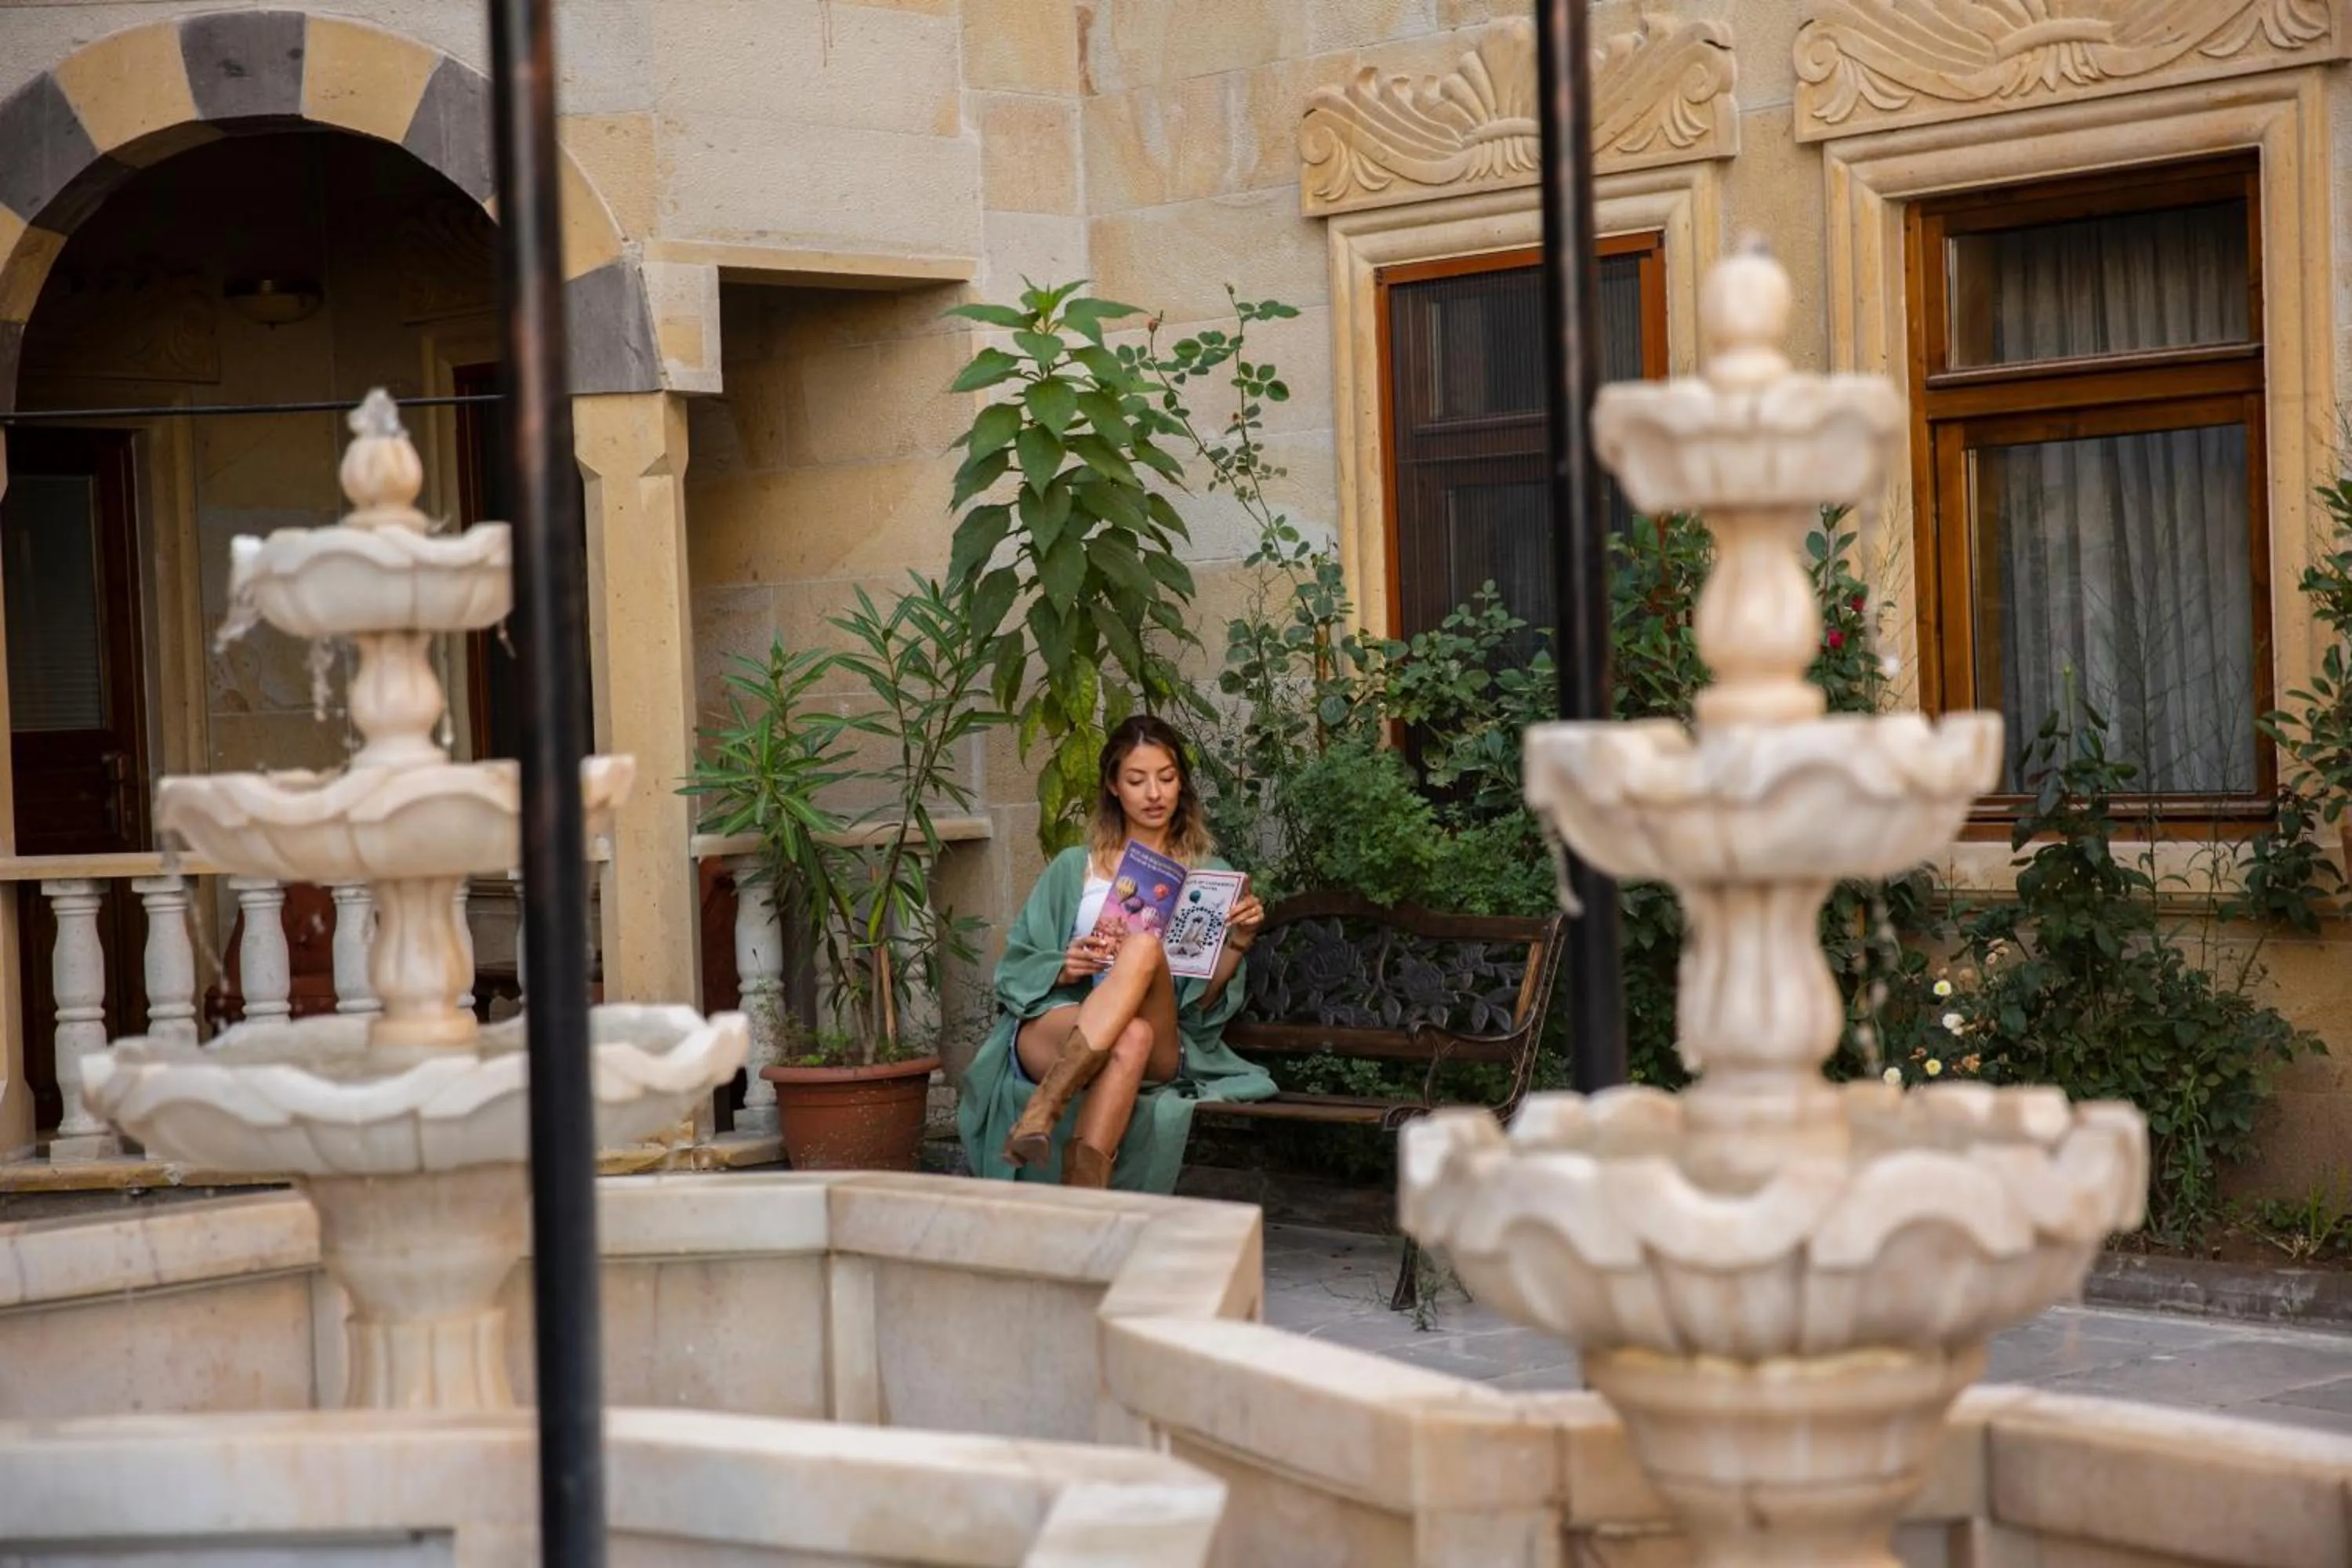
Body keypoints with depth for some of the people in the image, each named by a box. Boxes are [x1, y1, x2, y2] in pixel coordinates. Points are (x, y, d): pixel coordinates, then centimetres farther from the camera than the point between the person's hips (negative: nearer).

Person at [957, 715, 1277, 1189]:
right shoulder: (1074, 868, 23)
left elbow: (1206, 1003, 12)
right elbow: (1015, 970, 15)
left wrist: (1239, 942, -6)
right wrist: (1063, 970, -7)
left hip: (1163, 1050, 0)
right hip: (1050, 1029, 0)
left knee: (1146, 947, -36)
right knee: (1131, 1039, -40)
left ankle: (1043, 1111, -49)